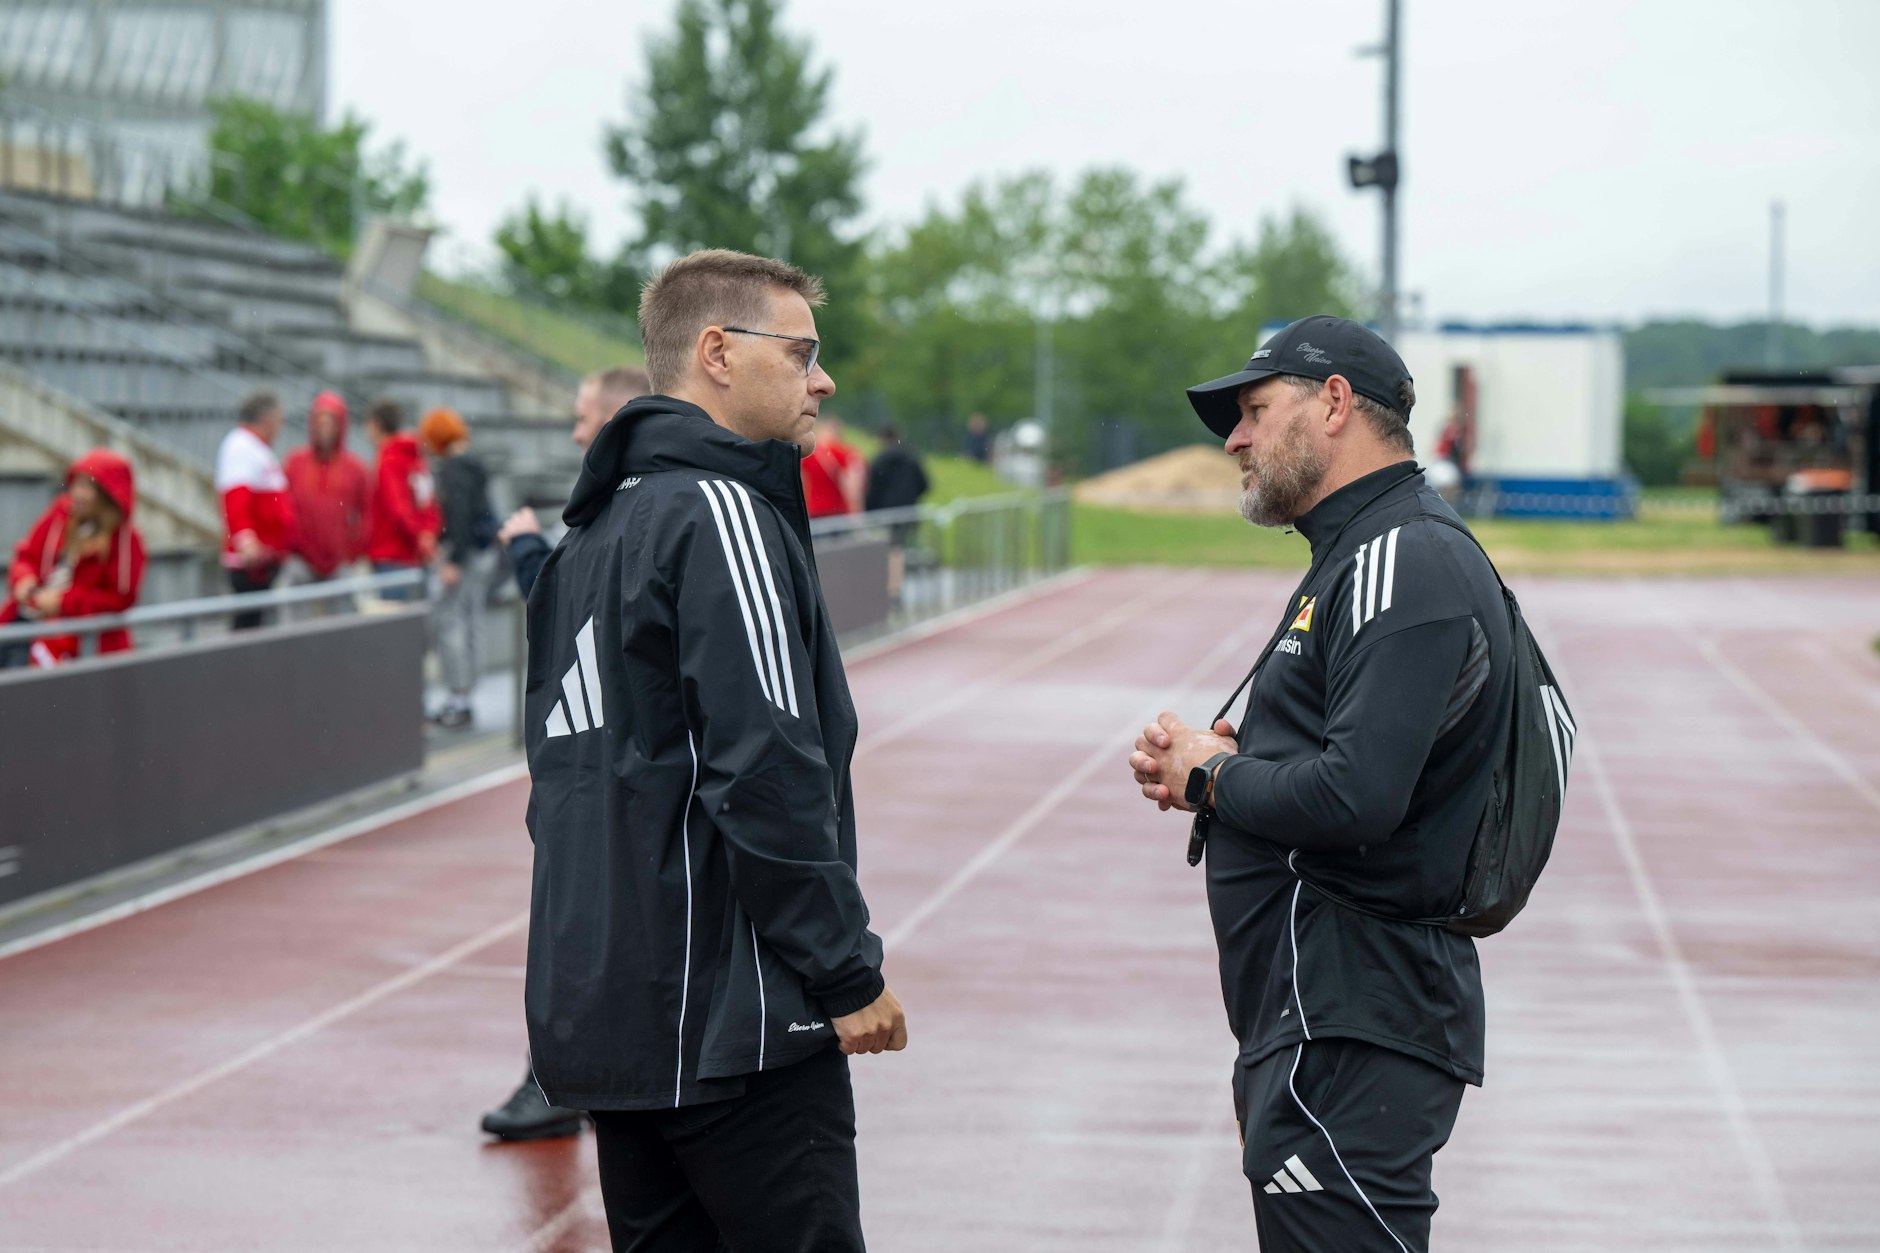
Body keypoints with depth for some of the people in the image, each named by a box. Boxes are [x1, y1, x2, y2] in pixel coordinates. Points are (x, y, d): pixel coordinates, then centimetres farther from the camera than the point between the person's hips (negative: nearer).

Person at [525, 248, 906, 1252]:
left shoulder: (592, 530, 18)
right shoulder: (720, 511, -12)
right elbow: (767, 772, -19)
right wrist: (850, 974, -13)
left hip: (597, 1008, 9)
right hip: (730, 1015, -9)